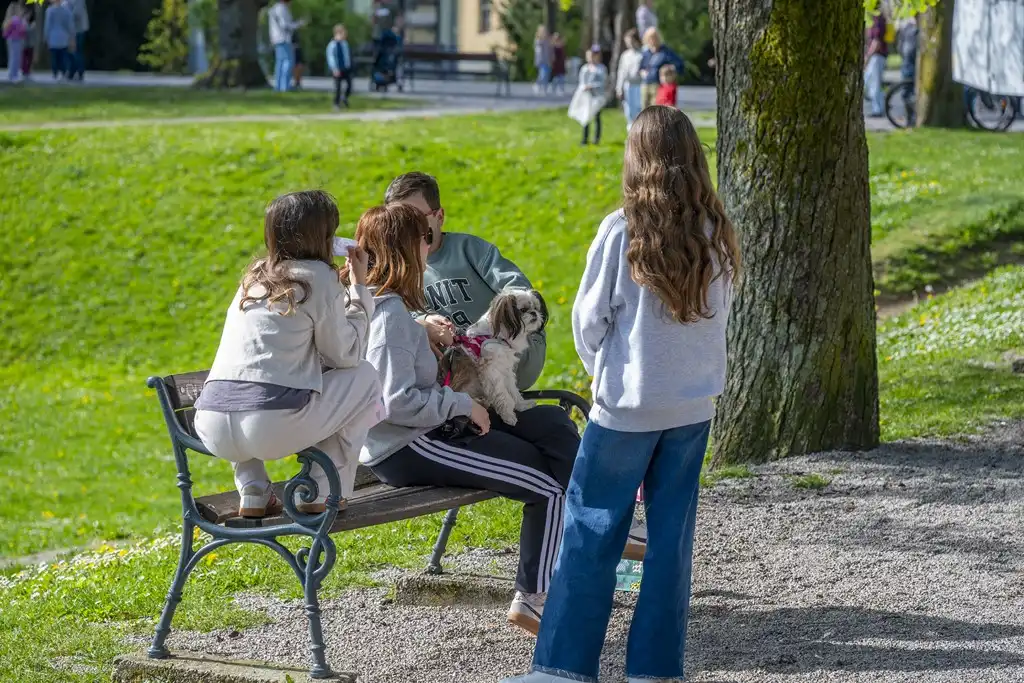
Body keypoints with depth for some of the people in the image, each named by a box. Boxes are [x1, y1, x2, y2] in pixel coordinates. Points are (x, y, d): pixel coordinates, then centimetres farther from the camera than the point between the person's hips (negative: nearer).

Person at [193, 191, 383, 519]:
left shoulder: (255, 275, 23)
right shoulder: (317, 276, 2)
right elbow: (344, 355, 6)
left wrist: (347, 287, 34)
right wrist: (359, 287, 15)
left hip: (212, 429, 6)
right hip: (271, 424, -6)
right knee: (364, 376, 15)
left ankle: (253, 492, 24)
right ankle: (321, 492, 13)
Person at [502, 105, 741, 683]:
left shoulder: (623, 231, -14)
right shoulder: (717, 235, -1)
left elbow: (590, 318, -6)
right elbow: (719, 317, 8)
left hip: (629, 404, -4)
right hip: (695, 404, 4)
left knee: (592, 531, 3)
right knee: (673, 533, 9)